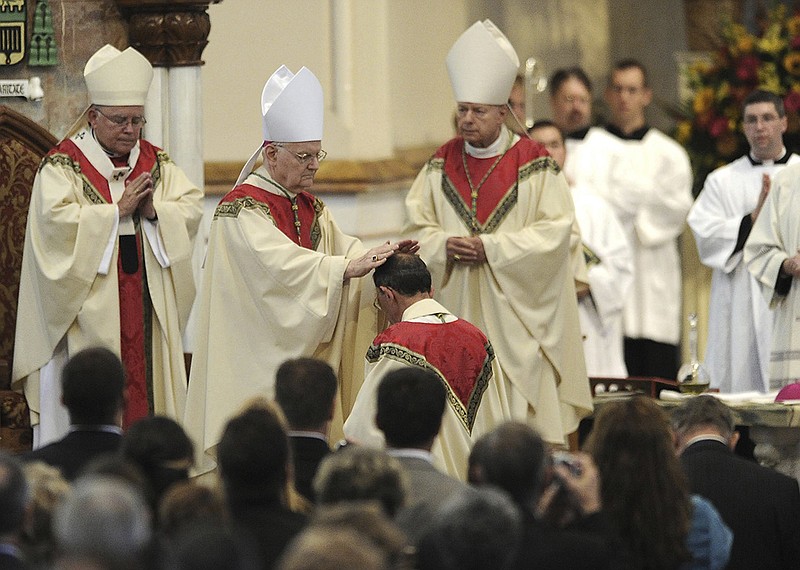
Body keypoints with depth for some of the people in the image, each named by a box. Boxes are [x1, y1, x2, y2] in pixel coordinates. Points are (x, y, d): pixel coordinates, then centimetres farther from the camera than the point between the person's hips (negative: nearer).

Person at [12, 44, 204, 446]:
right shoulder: (62, 166, -3)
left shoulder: (156, 164, 13)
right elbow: (57, 219, -17)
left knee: (149, 388, 2)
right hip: (90, 306, -5)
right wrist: (118, 210, -15)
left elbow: (192, 209, 4)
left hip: (149, 303, 5)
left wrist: (153, 211, -15)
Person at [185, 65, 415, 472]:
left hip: (307, 355, 8)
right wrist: (346, 268, -33)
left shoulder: (309, 207, 17)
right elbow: (280, 263, -26)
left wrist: (382, 255, -14)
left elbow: (341, 248, 6)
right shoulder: (242, 208, -12)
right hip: (258, 359, -8)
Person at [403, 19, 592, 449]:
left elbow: (556, 230, -9)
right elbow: (417, 228, 10)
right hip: (456, 313, 3)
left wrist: (492, 248, -15)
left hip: (513, 313, -3)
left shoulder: (533, 164, -3)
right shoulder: (442, 165, 9)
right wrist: (446, 245, -12)